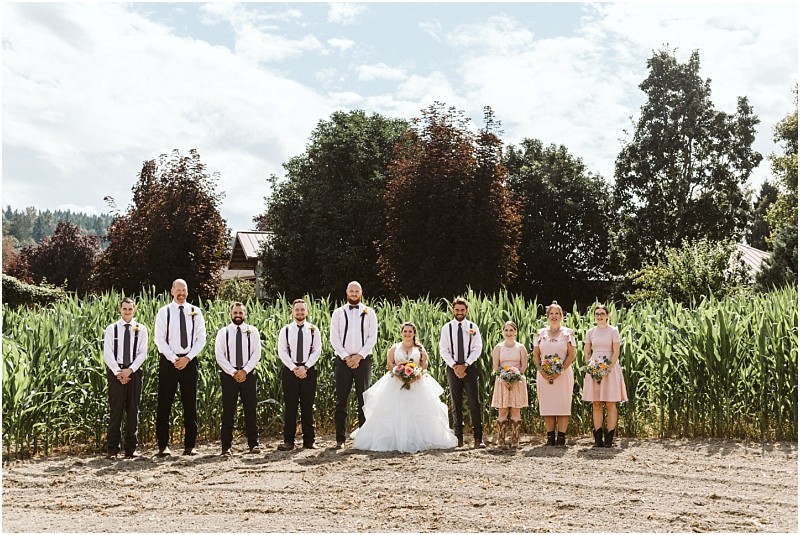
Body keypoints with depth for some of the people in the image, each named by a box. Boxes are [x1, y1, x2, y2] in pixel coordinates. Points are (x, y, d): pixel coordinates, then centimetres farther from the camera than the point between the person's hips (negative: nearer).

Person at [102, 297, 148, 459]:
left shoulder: (141, 329, 6)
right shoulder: (111, 329, 4)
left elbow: (142, 353, 1)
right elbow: (107, 354, -2)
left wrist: (130, 370, -11)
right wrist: (118, 372, -11)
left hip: (134, 372, 1)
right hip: (115, 371, -1)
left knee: (133, 410, 4)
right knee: (115, 409, -3)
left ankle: (131, 448, 9)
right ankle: (112, 449, 2)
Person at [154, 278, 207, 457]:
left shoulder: (195, 312, 6)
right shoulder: (164, 312, 2)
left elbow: (201, 338, 3)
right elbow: (159, 339, -3)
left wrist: (188, 358, -8)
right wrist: (174, 359, -11)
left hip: (189, 361, 2)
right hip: (168, 361, -1)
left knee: (190, 404, 5)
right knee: (164, 404, -1)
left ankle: (190, 445, 11)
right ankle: (163, 445, 6)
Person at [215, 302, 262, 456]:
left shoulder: (252, 331, 5)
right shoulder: (223, 332, 3)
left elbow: (257, 354, 0)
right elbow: (219, 355, -3)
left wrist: (245, 371, -11)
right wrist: (233, 373, -11)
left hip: (248, 374, 1)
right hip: (229, 374, -1)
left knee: (251, 410, 3)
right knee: (228, 411, 1)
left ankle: (253, 444, 9)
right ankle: (226, 446, 4)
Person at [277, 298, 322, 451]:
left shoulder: (313, 330, 5)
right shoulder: (285, 330, 4)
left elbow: (316, 351, -1)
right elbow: (282, 352, -2)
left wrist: (305, 367, -11)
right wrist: (294, 368, -11)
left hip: (308, 370, 0)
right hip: (289, 370, 0)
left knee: (308, 407, 4)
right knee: (290, 407, 0)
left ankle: (308, 441, 10)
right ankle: (288, 441, 4)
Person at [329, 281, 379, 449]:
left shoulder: (369, 313, 7)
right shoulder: (338, 313, 8)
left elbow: (373, 337, 1)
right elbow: (334, 337, 1)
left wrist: (359, 356, -9)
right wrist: (346, 357, -8)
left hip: (363, 360, 0)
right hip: (342, 360, 0)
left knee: (364, 399, 1)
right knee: (341, 401, 1)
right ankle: (340, 439, 5)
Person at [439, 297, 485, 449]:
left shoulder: (473, 327, 4)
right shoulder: (447, 328, 5)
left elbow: (477, 348, -1)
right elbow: (443, 350, 1)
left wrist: (465, 365, -11)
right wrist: (454, 366, -10)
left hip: (470, 367, -1)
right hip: (453, 367, 1)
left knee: (474, 402, -6)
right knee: (456, 404, 4)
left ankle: (478, 438, -6)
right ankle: (459, 437, 9)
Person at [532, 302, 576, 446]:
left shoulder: (567, 333, 4)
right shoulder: (541, 333, 10)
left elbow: (572, 354, -2)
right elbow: (535, 354, 8)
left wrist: (560, 371, -13)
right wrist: (541, 371, -7)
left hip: (563, 374, -2)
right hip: (544, 375, 2)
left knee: (562, 404, -2)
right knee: (547, 405, 2)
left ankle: (561, 437, 1)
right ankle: (550, 437, 8)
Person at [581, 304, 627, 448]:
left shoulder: (613, 331, 0)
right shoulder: (590, 332, 9)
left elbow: (616, 352, -5)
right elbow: (586, 353, 10)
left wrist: (608, 368, -15)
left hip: (610, 368, -3)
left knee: (610, 405, -1)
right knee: (596, 405, 4)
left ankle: (609, 439, 2)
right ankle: (598, 439, 8)